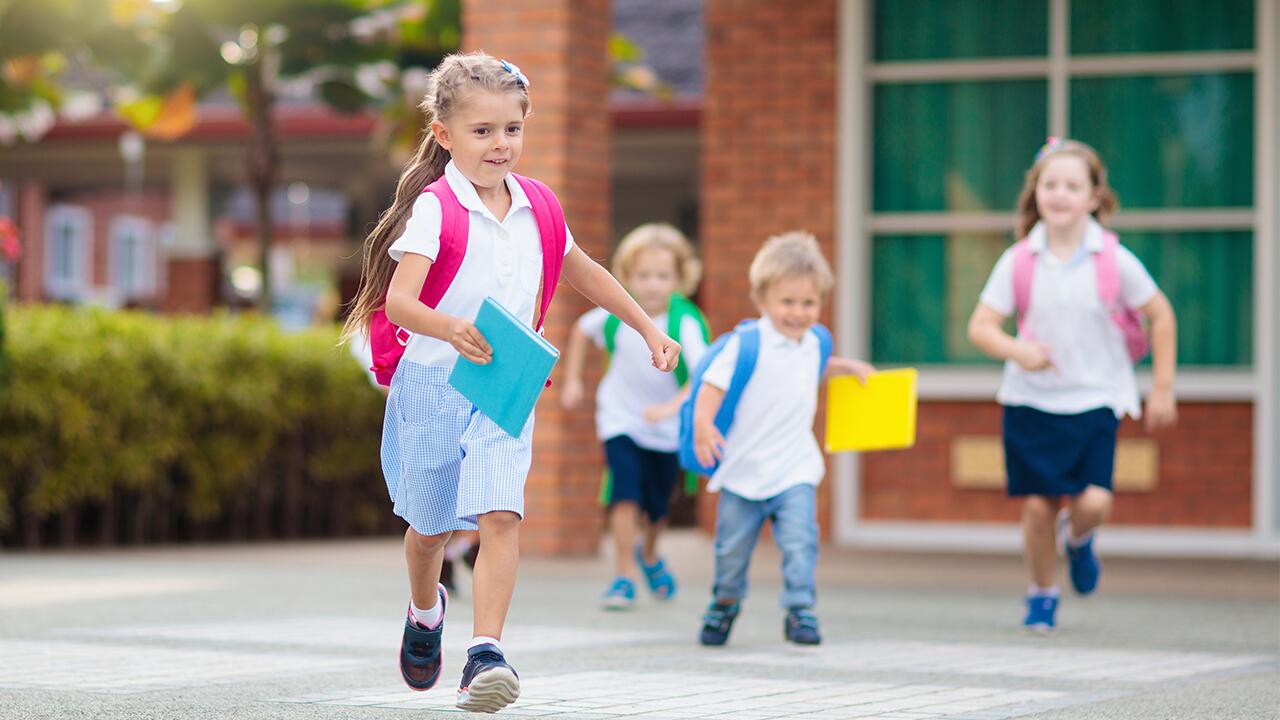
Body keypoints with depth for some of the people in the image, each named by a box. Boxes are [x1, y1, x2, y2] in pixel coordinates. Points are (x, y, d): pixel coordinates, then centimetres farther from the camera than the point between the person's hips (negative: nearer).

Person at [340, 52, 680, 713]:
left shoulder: (537, 206, 4)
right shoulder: (433, 208, -13)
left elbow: (581, 271, 22)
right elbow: (398, 300, -25)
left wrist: (648, 328, 23)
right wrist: (452, 330, -44)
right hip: (432, 383, -2)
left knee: (500, 515, -17)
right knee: (430, 526, 14)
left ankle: (486, 652, -20)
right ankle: (425, 611, 46)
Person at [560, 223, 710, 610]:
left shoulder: (685, 323, -25)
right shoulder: (617, 313, -15)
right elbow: (581, 330, 7)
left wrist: (671, 407, -49)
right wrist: (572, 380, 5)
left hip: (667, 425, 0)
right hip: (621, 417, 0)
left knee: (657, 504, 13)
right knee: (626, 487, -20)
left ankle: (649, 554, 45)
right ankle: (624, 574, -12)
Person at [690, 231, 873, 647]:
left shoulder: (813, 343, 7)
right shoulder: (746, 343, -13)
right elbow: (713, 384, -18)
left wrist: (848, 367, 18)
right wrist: (703, 424, -33)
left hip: (795, 470, 3)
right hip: (744, 468, -3)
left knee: (800, 540, -16)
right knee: (732, 547, 10)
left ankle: (800, 610, -9)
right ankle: (725, 604, 34)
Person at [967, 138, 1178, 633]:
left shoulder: (1115, 261, -6)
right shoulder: (1018, 262, -4)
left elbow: (1161, 316, 5)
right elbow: (981, 325, -4)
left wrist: (1163, 389, 4)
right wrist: (1018, 351, -24)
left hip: (1095, 400, -1)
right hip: (1031, 400, 1)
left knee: (1094, 502, -14)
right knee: (1038, 504, -1)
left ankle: (1078, 538, 23)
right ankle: (1042, 594, 22)